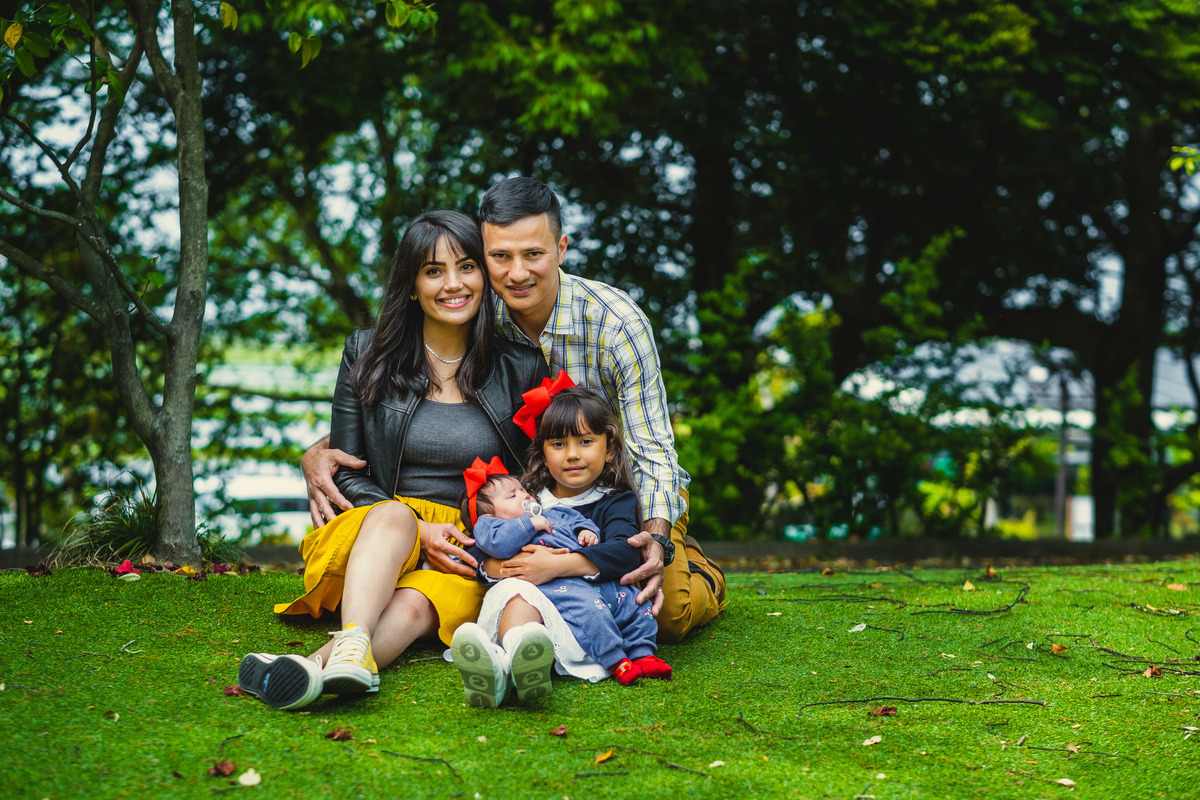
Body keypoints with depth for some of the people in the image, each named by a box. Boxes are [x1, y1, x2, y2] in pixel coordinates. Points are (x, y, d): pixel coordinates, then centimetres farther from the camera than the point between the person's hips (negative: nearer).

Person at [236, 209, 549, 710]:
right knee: (392, 514, -36)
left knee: (412, 607, -34)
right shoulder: (367, 357, 6)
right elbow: (347, 474, 5)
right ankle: (352, 651, -60)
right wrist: (417, 529, -11)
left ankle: (318, 664, -62)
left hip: (469, 553, 0)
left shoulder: (521, 369, 5)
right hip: (376, 530, 1)